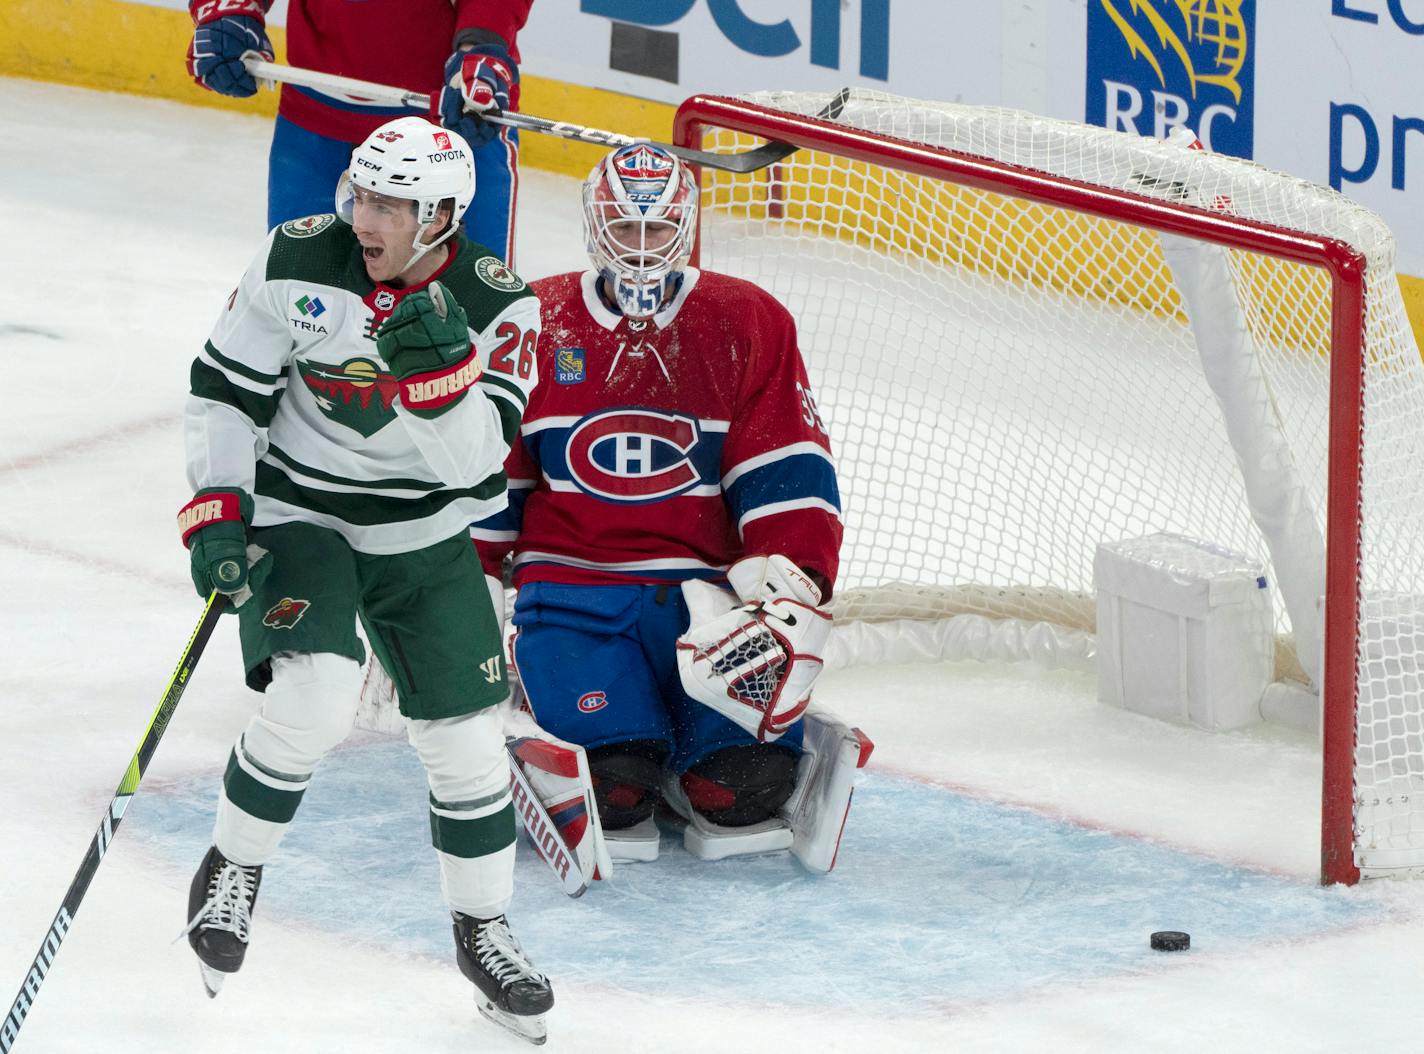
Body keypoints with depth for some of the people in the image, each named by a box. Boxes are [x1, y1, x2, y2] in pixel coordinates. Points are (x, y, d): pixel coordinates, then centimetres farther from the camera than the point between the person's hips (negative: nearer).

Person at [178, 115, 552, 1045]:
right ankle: (232, 871, -3)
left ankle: (483, 930, 22)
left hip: (428, 540, 2)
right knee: (316, 691, -26)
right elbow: (224, 390, -5)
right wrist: (216, 514, -13)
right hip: (298, 519, -2)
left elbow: (473, 463, -20)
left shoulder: (498, 307, -15)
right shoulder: (297, 262, -14)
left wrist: (437, 370, -37)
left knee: (466, 736, 0)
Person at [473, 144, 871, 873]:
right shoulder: (535, 325, 6)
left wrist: (793, 585, -13)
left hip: (705, 587, 1)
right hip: (571, 584, -1)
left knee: (743, 779, -20)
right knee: (610, 774, -25)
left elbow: (788, 474, 1)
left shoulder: (748, 326, 5)